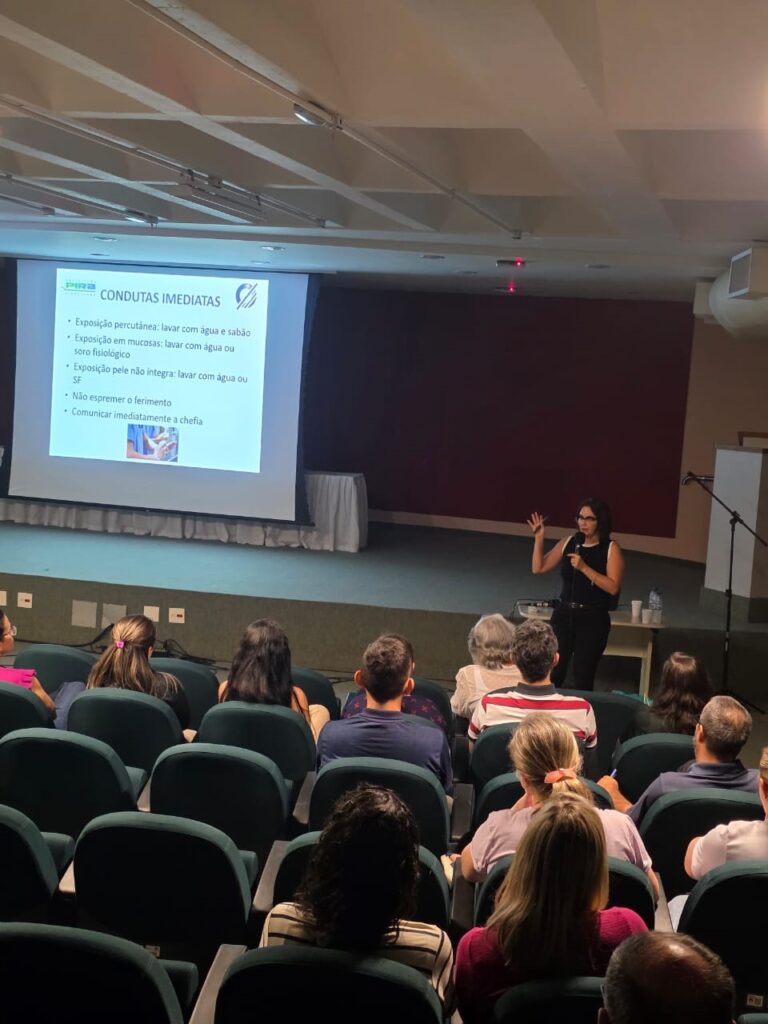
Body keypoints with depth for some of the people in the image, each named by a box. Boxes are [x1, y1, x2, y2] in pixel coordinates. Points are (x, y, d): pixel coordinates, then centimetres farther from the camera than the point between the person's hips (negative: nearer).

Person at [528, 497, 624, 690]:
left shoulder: (611, 549, -4)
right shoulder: (569, 542, 8)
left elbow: (613, 587, -15)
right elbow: (539, 568, 9)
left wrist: (584, 568, -20)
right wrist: (539, 539, -2)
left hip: (593, 619, -3)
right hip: (564, 614, 3)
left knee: (583, 678, 1)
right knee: (552, 673, -4)